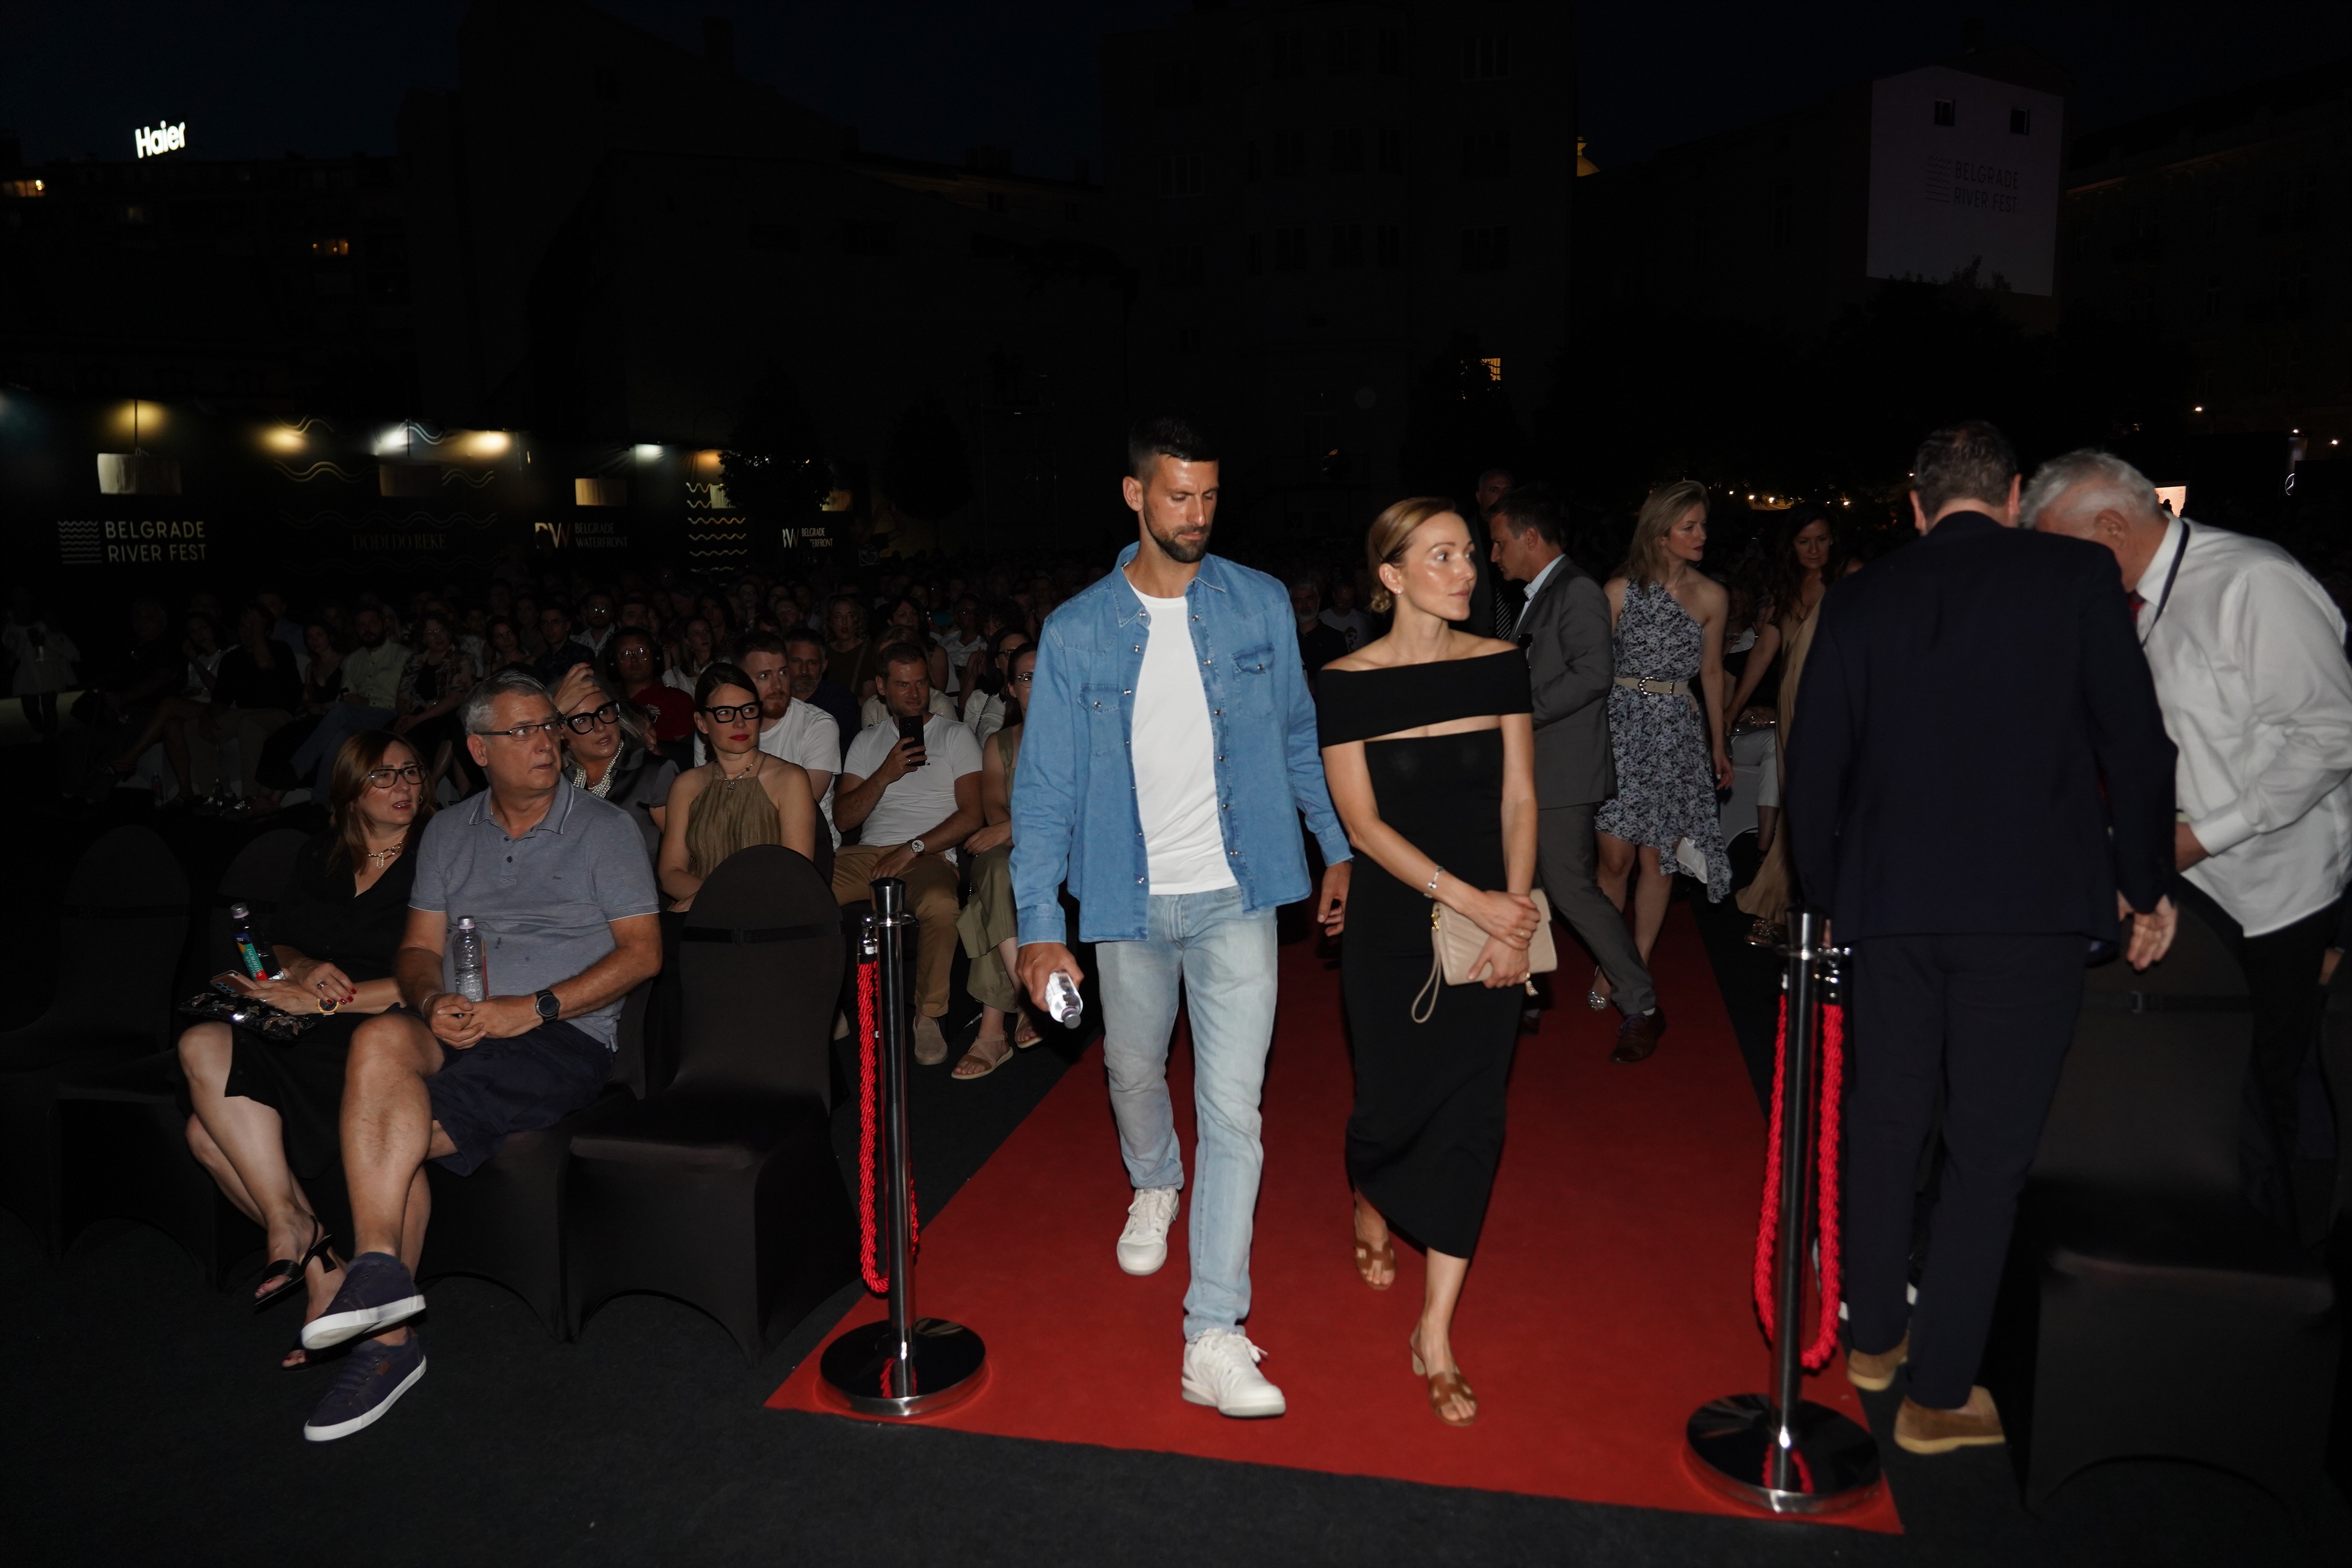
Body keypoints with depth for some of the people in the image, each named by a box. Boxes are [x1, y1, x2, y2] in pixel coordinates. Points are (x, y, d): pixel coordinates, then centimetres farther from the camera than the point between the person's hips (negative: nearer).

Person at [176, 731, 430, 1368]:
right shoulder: (319, 859, 17)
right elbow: (278, 946, 20)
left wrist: (329, 999, -15)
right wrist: (306, 970, -4)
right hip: (301, 1032, 6)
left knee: (204, 1047, -25)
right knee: (208, 1132, -20)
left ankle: (292, 1230, -15)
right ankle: (320, 1265, -10)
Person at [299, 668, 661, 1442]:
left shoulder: (602, 827, 4)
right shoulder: (448, 832, 18)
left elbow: (642, 952, -4)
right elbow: (418, 948, 16)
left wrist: (532, 1009, -14)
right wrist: (432, 1001, -9)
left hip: (565, 1036, -4)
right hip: (455, 1029, 4)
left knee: (395, 1117, -27)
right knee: (383, 1039, -31)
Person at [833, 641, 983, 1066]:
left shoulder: (955, 735, 10)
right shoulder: (867, 740, 20)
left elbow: (971, 815, -1)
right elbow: (843, 817, 11)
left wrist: (912, 848, -10)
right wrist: (885, 775, -4)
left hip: (930, 856, -3)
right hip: (867, 854, 4)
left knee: (939, 904, -39)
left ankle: (928, 1017, -21)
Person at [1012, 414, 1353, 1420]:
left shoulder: (1261, 605, -1)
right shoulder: (1077, 630, -4)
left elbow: (1297, 735, 10)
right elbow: (1047, 781, -4)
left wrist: (1338, 845, 11)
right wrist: (1039, 921, -9)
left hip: (1235, 895, -1)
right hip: (1132, 899, 1)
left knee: (1233, 1107, -6)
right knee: (1134, 1072, 21)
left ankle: (1213, 1338, 1)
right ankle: (1155, 1188, 55)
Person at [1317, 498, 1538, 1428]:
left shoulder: (1500, 665, 1)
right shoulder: (1348, 682, -7)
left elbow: (1519, 801, 2)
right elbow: (1363, 824, -11)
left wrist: (1513, 918, -9)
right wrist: (1470, 899, -18)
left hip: (1490, 923, 2)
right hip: (1393, 925, -2)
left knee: (1471, 1116, 2)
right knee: (1395, 1100, 8)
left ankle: (1435, 1338, 14)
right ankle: (1369, 1208, 46)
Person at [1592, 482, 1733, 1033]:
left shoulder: (1710, 596, 5)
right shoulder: (1619, 590, -3)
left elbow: (1711, 673, 13)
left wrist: (1718, 746, 17)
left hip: (1676, 731, 2)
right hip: (1620, 724, -2)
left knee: (1656, 858, 3)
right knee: (1615, 856, -6)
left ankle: (1638, 968, 16)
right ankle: (1607, 964, 13)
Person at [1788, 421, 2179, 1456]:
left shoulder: (1858, 600, 5)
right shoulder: (2076, 575, 0)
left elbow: (1814, 769, 5)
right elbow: (2135, 742, -1)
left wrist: (1828, 900, 16)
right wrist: (2144, 884, 11)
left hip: (1888, 906, 3)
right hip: (2033, 905, -2)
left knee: (1884, 1126, 16)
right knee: (1989, 1149, 5)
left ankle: (1875, 1335, 32)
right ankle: (1940, 1394, 12)